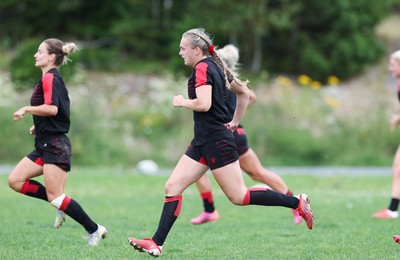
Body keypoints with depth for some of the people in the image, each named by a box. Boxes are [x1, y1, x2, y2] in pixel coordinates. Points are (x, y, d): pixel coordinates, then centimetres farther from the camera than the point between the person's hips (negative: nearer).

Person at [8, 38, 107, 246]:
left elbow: (52, 108, -26)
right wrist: (38, 125, 17)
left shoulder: (50, 78, -12)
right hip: (45, 145, 10)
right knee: (15, 181, 3)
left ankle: (94, 230, -4)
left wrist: (26, 109, -16)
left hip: (54, 145, -10)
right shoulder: (51, 78, 18)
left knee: (55, 196, -11)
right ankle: (60, 205, 8)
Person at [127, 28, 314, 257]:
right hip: (203, 143, 10)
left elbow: (204, 104, -25)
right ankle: (157, 243, 0)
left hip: (216, 142, -10)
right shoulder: (216, 67, 15)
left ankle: (297, 202, 1)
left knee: (239, 197, -6)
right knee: (173, 187, 4)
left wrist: (182, 102, -8)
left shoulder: (202, 68, -13)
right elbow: (245, 93, 22)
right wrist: (235, 122, 23)